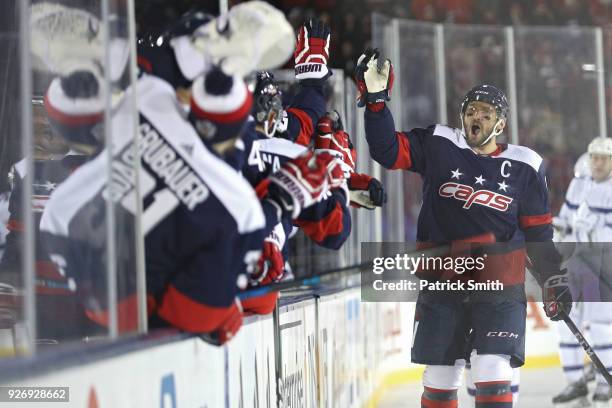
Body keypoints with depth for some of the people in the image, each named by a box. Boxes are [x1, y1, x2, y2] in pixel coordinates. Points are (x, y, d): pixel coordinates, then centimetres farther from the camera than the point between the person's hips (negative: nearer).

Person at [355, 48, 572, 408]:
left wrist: (554, 280, 6)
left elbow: (538, 230, 9)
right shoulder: (438, 146, 3)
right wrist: (376, 99, -14)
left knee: (493, 373, -14)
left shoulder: (524, 166, 3)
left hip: (500, 287, -1)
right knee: (440, 378, 7)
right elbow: (388, 151, -3)